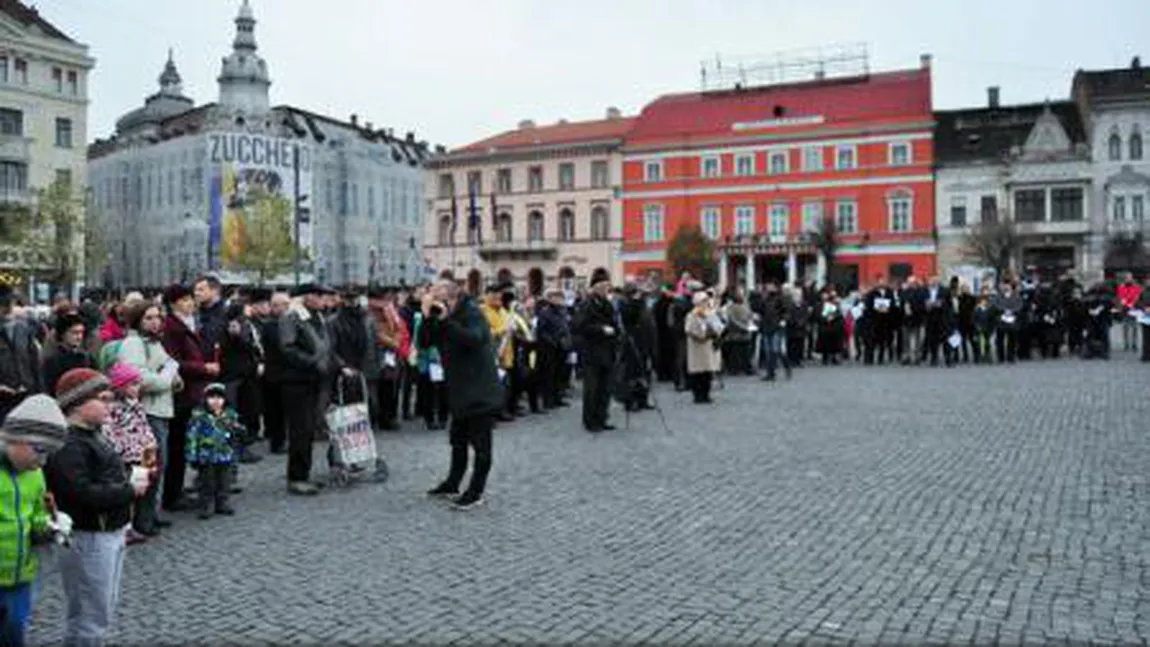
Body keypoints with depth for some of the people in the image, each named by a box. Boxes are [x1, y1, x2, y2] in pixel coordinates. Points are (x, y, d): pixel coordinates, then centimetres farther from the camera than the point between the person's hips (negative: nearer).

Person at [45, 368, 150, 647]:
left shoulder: (92, 435, 12)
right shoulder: (68, 445, -21)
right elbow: (84, 495, -30)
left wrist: (133, 476, 3)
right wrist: (131, 490, -22)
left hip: (111, 532, 10)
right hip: (88, 539, -10)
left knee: (104, 611, 22)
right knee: (90, 617, 1)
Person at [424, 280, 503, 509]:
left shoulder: (472, 314, -14)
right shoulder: (444, 318, 10)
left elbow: (473, 338, -34)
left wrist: (446, 320, -33)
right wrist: (428, 318, -12)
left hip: (480, 391, -9)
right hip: (460, 391, 9)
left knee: (480, 443, 0)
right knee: (458, 439, 19)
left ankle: (476, 492, 7)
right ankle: (452, 484, 31)